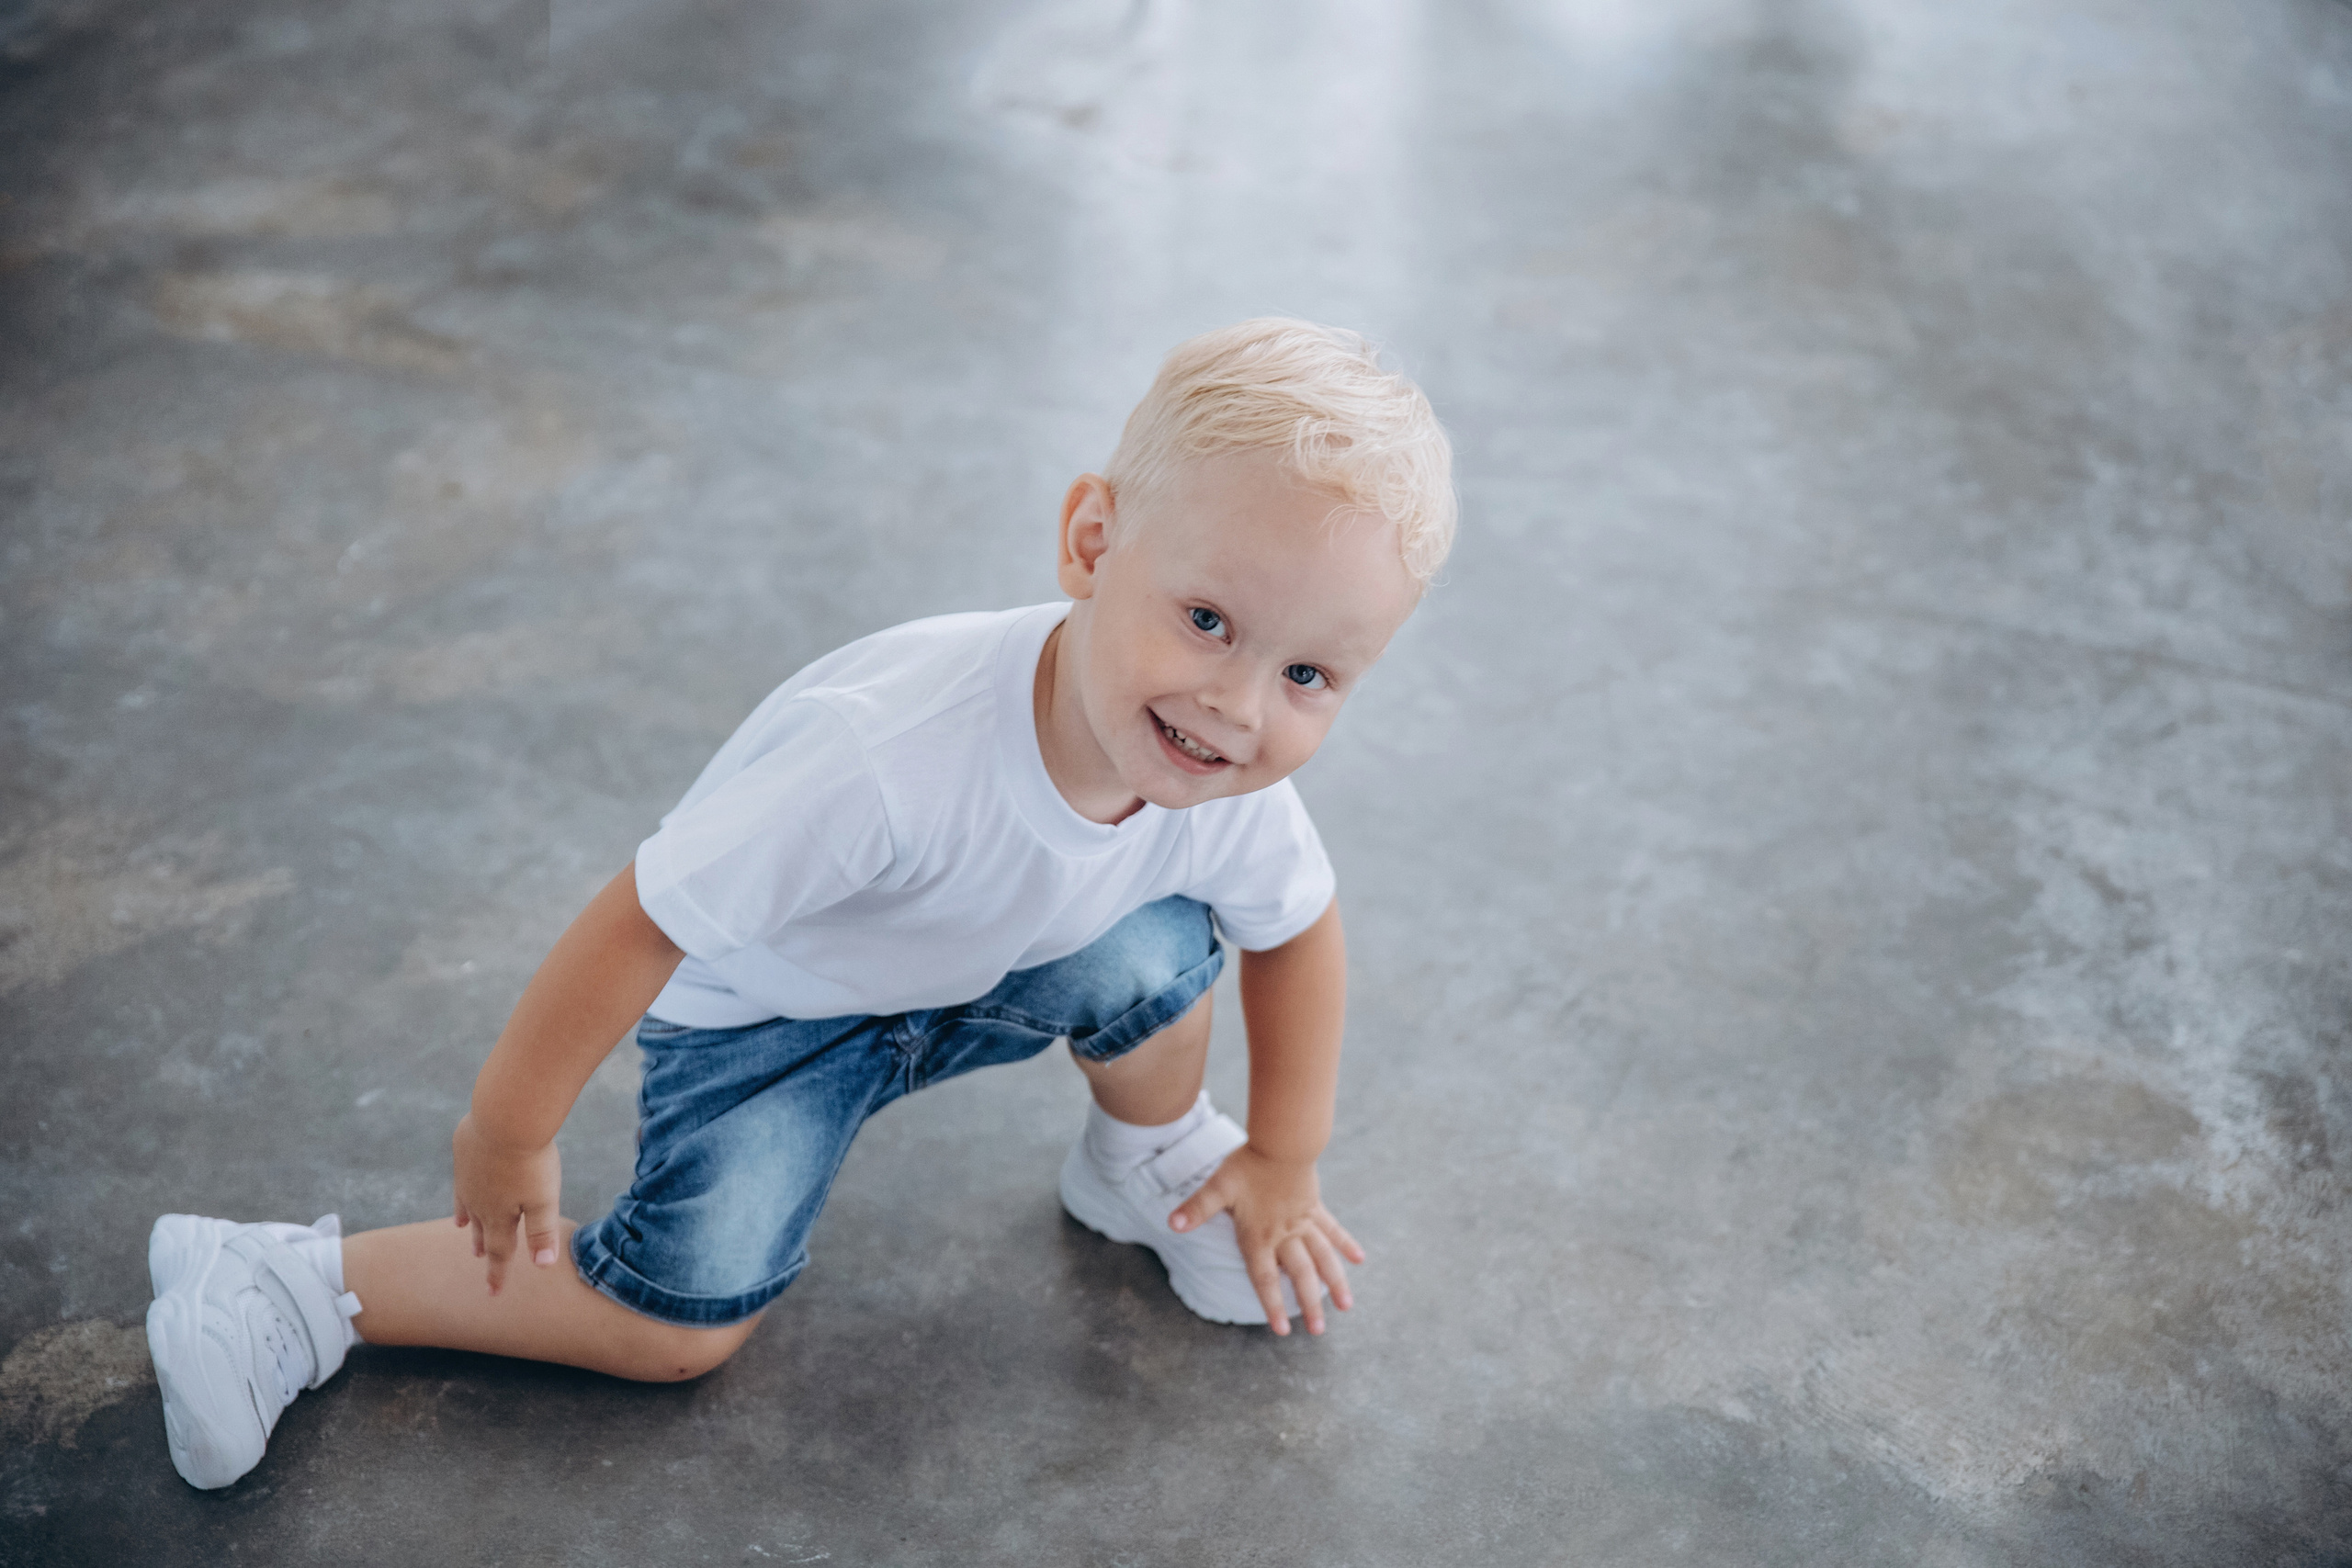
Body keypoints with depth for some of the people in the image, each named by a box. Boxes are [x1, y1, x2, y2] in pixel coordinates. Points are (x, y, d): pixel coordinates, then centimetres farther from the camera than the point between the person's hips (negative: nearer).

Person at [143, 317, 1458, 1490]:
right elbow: (648, 922, -33)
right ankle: (287, 1292, 4)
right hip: (761, 1005, -4)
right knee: (685, 1320, -12)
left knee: (1153, 948, -25)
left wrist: (1283, 1163, 5)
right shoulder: (891, 754, -45)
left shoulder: (1237, 795, -26)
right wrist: (510, 1131, -21)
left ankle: (1148, 1162, 9)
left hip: (974, 980, 4)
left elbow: (1299, 932, -2)